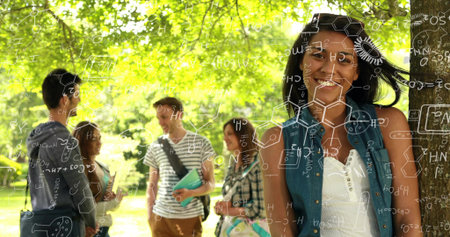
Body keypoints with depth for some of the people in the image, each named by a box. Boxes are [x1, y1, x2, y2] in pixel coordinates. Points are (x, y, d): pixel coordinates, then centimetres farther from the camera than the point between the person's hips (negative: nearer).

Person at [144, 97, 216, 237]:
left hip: (190, 219, -2)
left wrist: (190, 193, -18)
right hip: (161, 218, 2)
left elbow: (210, 183, 0)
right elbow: (152, 185, 14)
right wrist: (149, 216, 5)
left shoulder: (201, 143, 1)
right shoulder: (156, 147, 9)